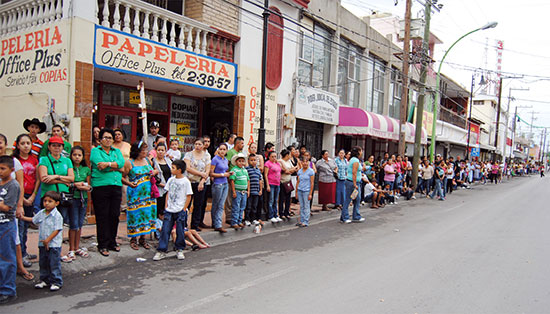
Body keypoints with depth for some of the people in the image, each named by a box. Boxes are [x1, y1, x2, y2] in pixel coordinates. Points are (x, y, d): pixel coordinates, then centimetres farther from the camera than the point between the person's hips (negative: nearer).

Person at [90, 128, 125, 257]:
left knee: (115, 215, 6)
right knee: (102, 216, -1)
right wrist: (116, 168, -9)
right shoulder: (95, 151, 5)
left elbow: (121, 162, -3)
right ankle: (102, 245, 8)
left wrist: (108, 164, -16)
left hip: (116, 186, 4)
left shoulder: (117, 151, 18)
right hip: (100, 187, -4)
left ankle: (112, 242, 20)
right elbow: (100, 165, -13)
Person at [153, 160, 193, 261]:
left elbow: (189, 196, -5)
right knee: (165, 230, 1)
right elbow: (168, 193, 13)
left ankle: (179, 250, 20)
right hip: (169, 210, 4)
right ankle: (161, 251, 8)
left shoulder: (186, 181, -7)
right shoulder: (171, 180, 7)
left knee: (180, 231, 5)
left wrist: (184, 209, -8)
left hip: (180, 211, -4)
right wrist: (166, 206, 5)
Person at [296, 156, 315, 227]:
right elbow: (298, 182, 13)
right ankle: (301, 221, 18)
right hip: (300, 191, 5)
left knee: (306, 207, 0)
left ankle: (306, 222, 6)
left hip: (306, 191, -5)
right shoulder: (299, 171, 8)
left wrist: (310, 194, -11)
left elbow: (312, 183, -7)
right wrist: (296, 192, 9)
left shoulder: (311, 171, -6)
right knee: (301, 207, 10)